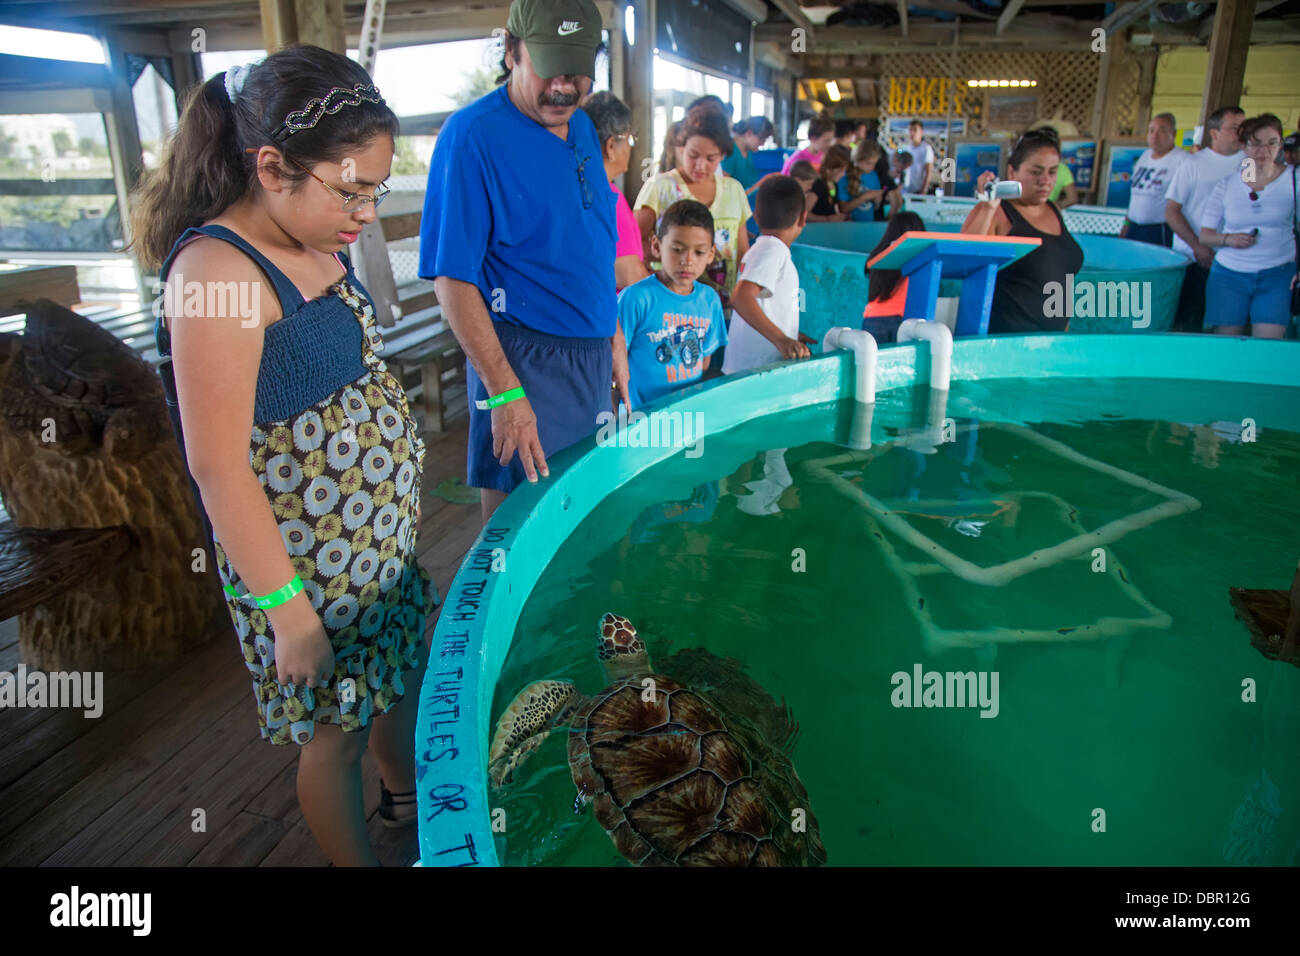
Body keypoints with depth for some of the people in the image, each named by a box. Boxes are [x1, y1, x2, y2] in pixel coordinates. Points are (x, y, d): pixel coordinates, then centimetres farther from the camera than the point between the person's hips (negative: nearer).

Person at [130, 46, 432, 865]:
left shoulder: (319, 245, 2)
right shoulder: (218, 270, -24)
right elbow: (217, 463, -24)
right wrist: (286, 608, -21)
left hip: (382, 532, 9)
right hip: (306, 559, -8)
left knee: (400, 676, 26)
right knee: (337, 730, 11)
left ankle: (407, 796, 53)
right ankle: (357, 857, 36)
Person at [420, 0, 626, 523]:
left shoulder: (581, 127, 9)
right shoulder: (472, 134, -14)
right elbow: (452, 278, -18)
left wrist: (614, 337, 18)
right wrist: (504, 392, -21)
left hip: (592, 357, 7)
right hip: (523, 360, -7)